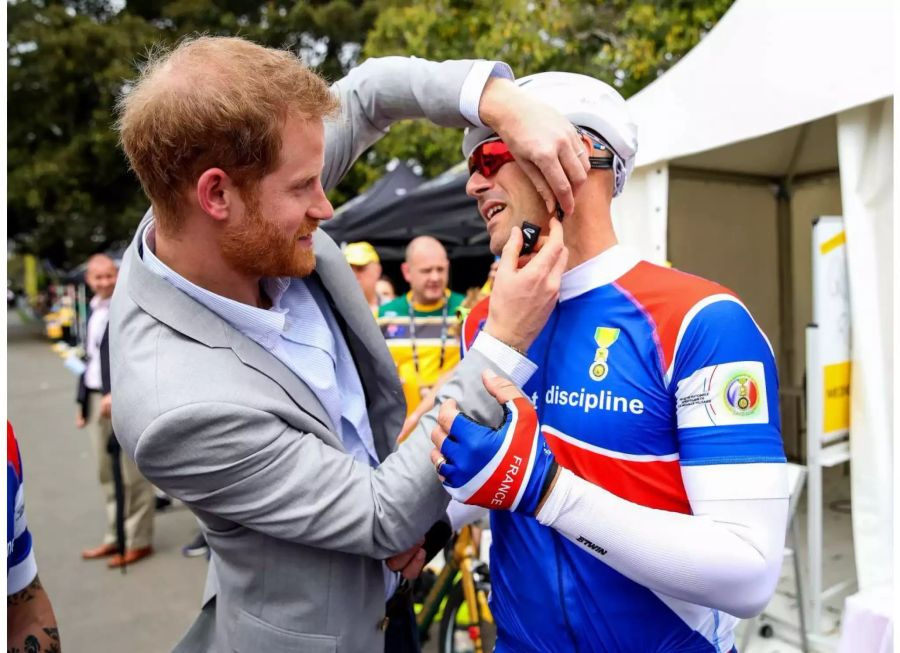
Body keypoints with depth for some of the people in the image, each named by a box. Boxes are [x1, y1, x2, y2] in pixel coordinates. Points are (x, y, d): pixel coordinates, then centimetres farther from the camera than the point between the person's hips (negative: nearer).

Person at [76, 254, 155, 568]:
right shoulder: (94, 311, 14)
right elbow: (91, 358, 19)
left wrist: (117, 394, -23)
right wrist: (84, 401, 17)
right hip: (97, 399, 8)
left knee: (132, 475, 0)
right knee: (107, 474, 15)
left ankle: (138, 541, 11)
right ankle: (116, 537, 27)